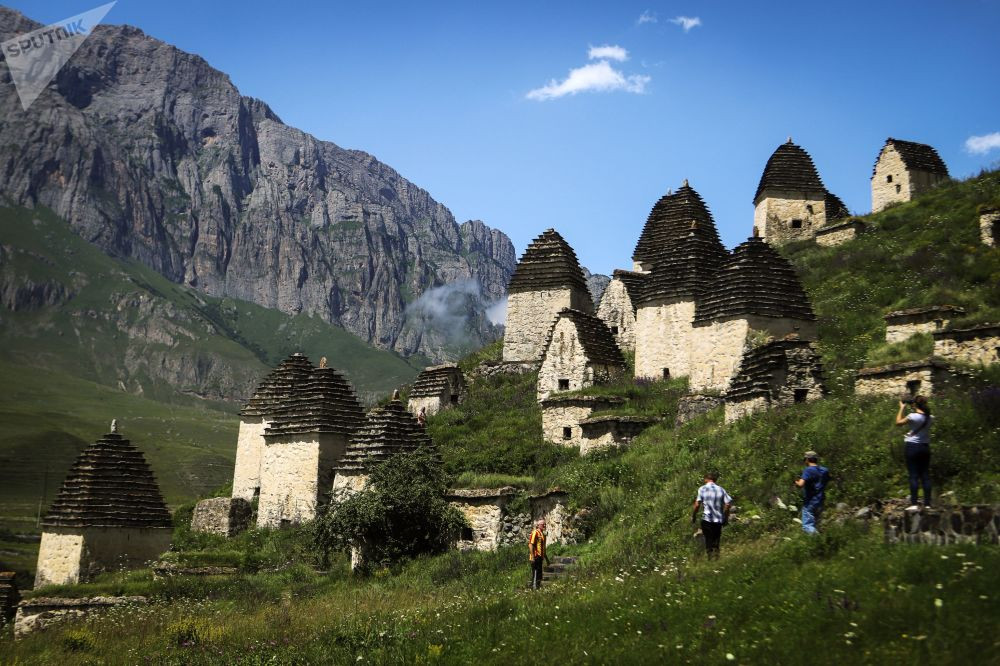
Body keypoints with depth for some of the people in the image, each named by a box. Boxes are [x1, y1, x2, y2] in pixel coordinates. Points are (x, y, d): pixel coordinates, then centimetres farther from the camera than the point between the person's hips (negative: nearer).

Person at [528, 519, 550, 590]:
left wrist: (546, 558, 26)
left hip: (540, 557, 9)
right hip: (535, 557, -9)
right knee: (535, 573, -8)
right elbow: (531, 544, -17)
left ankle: (538, 586, 16)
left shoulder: (542, 534, 19)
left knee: (539, 573, 11)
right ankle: (534, 587, -6)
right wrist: (532, 556, -24)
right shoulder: (535, 532, -9)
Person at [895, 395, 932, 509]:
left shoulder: (913, 416, -16)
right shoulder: (930, 418, 0)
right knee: (925, 475, 7)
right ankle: (927, 503, 7)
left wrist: (902, 408, 4)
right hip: (925, 447, 5)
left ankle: (914, 504, -5)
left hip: (912, 446, -5)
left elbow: (898, 422, -4)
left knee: (913, 476, -3)